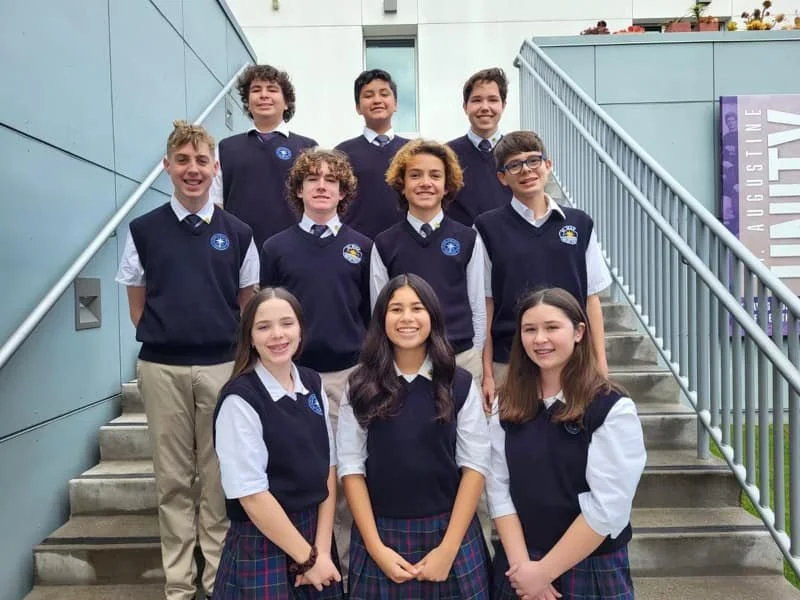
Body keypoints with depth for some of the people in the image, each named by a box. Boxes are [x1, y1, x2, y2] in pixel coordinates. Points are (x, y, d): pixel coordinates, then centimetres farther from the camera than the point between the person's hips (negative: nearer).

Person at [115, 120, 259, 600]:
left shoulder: (238, 233, 3)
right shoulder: (143, 231, 4)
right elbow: (137, 303, 10)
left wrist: (233, 347, 3)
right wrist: (161, 337, 3)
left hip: (222, 366, 0)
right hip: (162, 368, 1)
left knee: (219, 477, 8)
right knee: (173, 478, 9)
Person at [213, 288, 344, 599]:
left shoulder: (313, 384, -1)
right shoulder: (240, 399, -17)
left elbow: (328, 467, 2)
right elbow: (251, 493, -18)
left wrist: (322, 548, -5)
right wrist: (308, 558, -11)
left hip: (315, 533, 5)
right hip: (261, 545, -5)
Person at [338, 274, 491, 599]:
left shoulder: (460, 384, -3)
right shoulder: (361, 386, -2)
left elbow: (475, 465, -4)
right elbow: (351, 466, -3)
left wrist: (449, 548, -9)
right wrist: (376, 547, -8)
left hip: (448, 531, 0)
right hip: (381, 534, 0)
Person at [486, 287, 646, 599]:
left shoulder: (613, 408, -14)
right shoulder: (507, 405, -2)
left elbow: (608, 507, -18)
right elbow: (498, 488, -4)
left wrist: (544, 571, -15)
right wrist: (521, 562, -12)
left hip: (592, 569, -3)